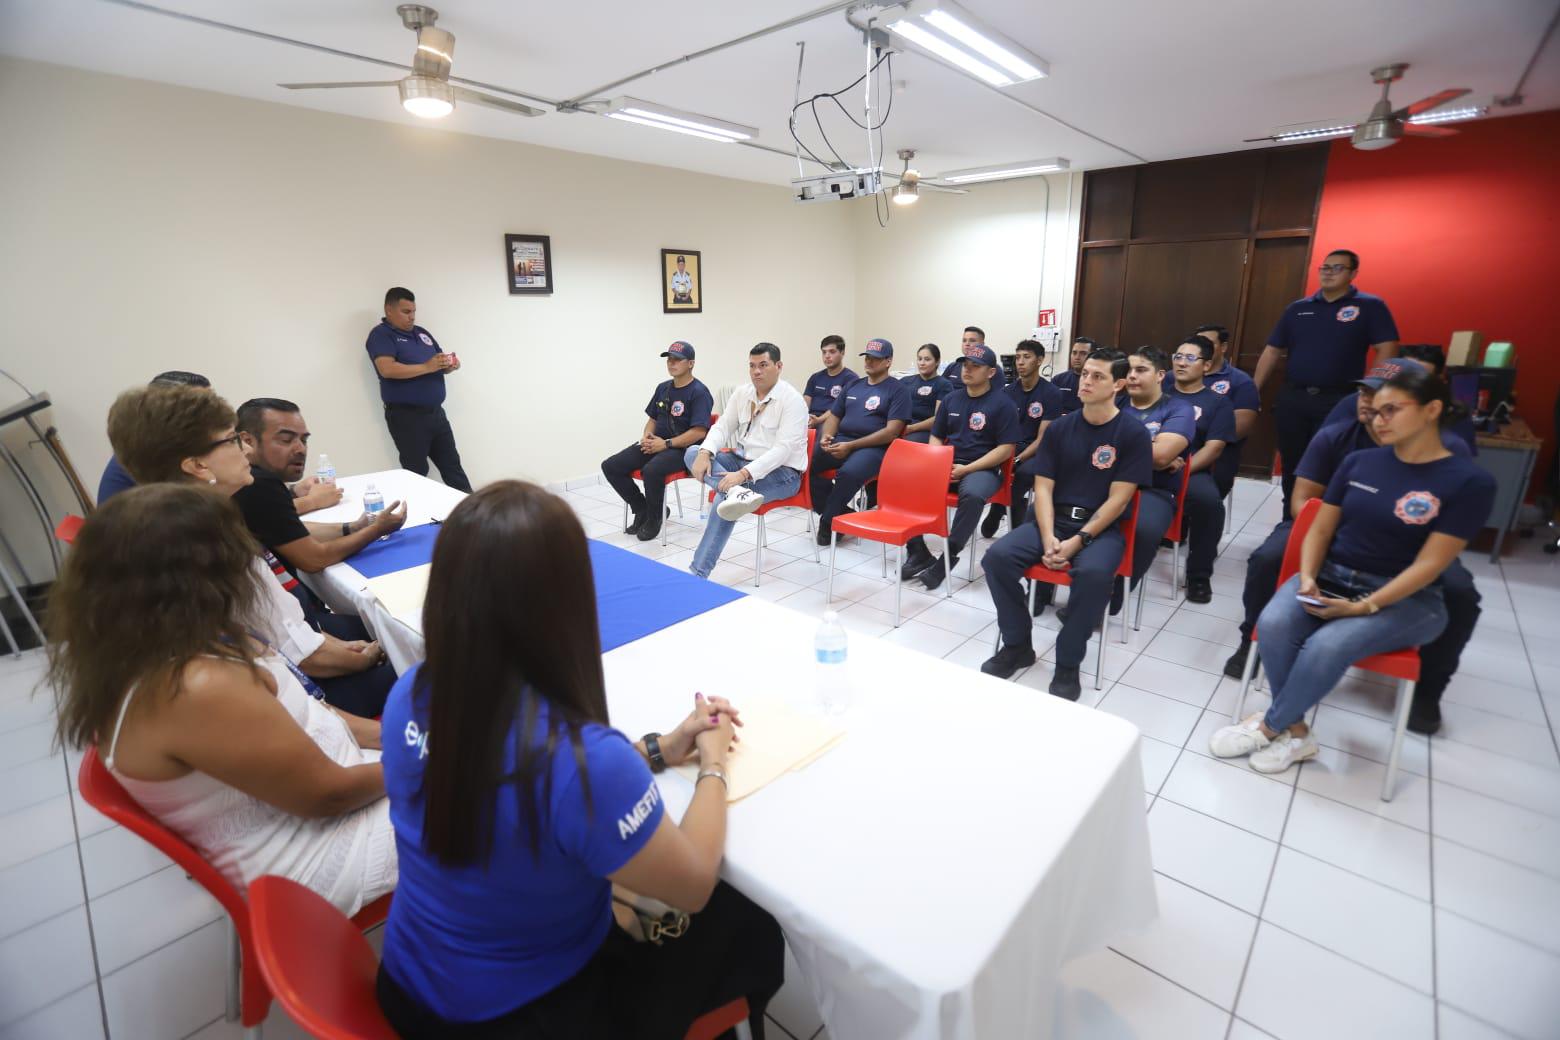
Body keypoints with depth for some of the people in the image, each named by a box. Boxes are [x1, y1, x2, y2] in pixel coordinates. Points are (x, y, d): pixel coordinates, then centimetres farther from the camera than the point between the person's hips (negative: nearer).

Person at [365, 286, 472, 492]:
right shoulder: (381, 335, -5)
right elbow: (387, 369, -21)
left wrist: (450, 365, -3)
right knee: (417, 472, 0)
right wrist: (427, 367, -24)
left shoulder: (422, 332, 17)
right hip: (406, 416, -7)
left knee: (452, 465, 10)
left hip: (435, 411, 7)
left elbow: (440, 362, 21)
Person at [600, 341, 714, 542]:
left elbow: (699, 432, -19)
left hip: (683, 449, -8)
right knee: (610, 466, -6)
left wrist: (666, 444, -19)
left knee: (651, 470, -38)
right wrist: (646, 436, 0)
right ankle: (642, 509, 10)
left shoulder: (699, 392, -10)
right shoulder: (663, 388, 14)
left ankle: (655, 518, -9)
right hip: (656, 443, 8)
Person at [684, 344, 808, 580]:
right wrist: (705, 453, -19)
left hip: (781, 472, -7)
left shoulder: (792, 400, -15)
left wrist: (743, 474, -34)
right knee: (692, 453, -11)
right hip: (743, 460, 8)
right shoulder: (742, 393, 7)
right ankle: (736, 492, -37)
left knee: (725, 499, -30)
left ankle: (697, 574, -25)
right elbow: (722, 426, 4)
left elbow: (783, 449, -24)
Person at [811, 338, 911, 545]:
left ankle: (828, 522, -13)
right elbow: (834, 416, 24)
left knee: (848, 473, -37)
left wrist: (851, 446, -17)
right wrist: (826, 436, -2)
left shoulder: (897, 390, 2)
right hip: (839, 442, 6)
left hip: (873, 447, -6)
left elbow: (892, 431, -9)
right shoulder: (853, 385, 21)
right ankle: (841, 513, -7)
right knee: (806, 462, -21)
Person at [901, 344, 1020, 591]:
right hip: (945, 464, 5)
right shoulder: (951, 399, 13)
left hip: (982, 469, -5)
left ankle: (949, 557, -24)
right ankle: (917, 551, -12)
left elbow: (1006, 448, -9)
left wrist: (966, 469, -16)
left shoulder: (1002, 403, -3)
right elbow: (936, 437, 17)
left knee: (972, 495, -38)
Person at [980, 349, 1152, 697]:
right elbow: (1043, 488, 2)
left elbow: (1118, 499, -8)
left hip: (1101, 527, -3)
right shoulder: (1060, 427, 6)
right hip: (1052, 519, 3)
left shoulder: (1133, 433, -4)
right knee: (997, 556, -23)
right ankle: (1017, 645, -3)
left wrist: (1078, 541, -18)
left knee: (1094, 573, -36)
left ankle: (1068, 663, -15)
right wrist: (1048, 538, -14)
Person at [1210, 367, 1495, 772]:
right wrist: (1307, 578, -12)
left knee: (1327, 646, -32)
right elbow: (1320, 529, 6)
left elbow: (1430, 564, -12)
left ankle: (1269, 727, -9)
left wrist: (1364, 607, -21)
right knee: (1273, 625, -28)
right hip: (1330, 577, 4)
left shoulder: (1469, 481, -7)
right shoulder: (1358, 462, 5)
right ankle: (1294, 732, -10)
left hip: (1404, 598, -3)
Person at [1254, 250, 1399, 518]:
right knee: (1291, 466, 11)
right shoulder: (1297, 308, 11)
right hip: (1292, 399, 3)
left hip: (1339, 402, -3)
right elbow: (1272, 352, 10)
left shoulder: (1370, 306, 1)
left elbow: (1387, 350, -5)